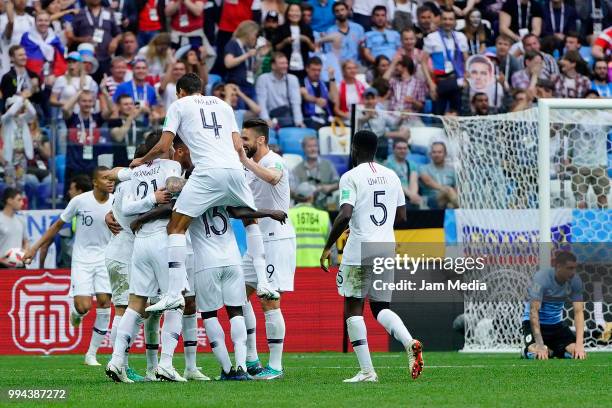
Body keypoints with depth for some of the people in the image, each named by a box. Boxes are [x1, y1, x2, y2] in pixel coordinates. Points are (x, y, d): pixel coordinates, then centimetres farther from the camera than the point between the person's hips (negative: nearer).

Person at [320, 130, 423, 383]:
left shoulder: (351, 177, -6)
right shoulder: (391, 176, 12)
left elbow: (345, 215, -17)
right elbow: (402, 216, 17)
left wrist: (328, 247, -8)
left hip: (360, 250, -6)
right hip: (387, 248, 6)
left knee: (353, 307, 3)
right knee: (380, 307, 16)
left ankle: (366, 371, -5)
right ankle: (410, 343, -12)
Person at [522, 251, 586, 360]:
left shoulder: (575, 281, -13)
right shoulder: (541, 278, -25)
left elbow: (578, 312, -15)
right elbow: (534, 311, -29)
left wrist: (580, 344, -27)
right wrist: (540, 345, -37)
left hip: (556, 323, 5)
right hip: (537, 323, -5)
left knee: (577, 353, -16)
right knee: (536, 353, -32)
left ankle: (551, 350, 16)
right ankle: (527, 351, 7)